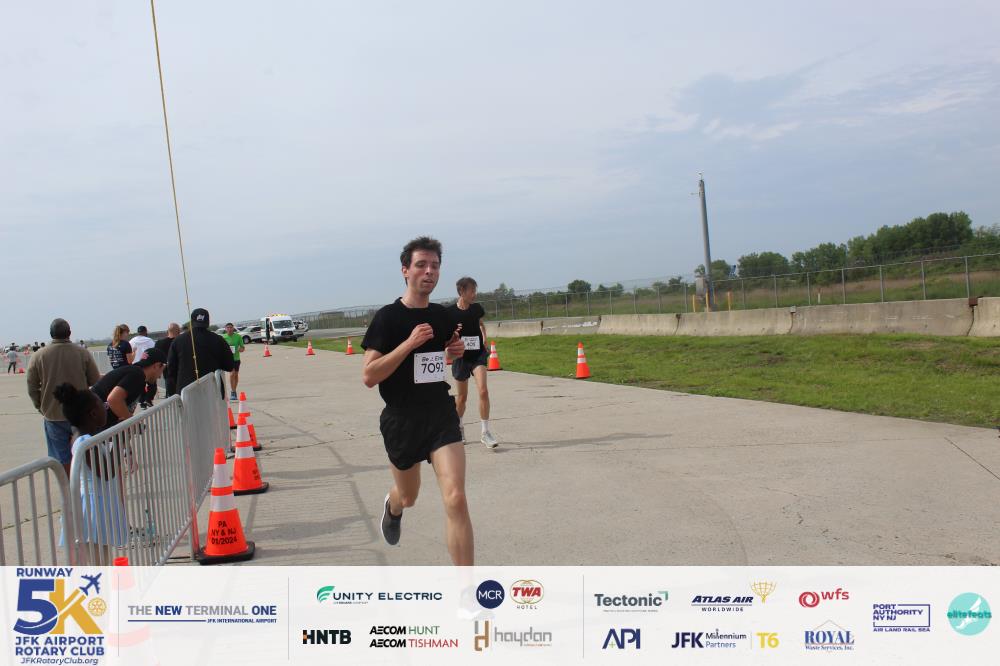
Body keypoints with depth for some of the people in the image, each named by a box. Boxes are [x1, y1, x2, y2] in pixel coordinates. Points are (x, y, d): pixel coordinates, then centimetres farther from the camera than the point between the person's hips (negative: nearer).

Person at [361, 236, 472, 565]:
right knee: (408, 496, 20)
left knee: (456, 500, -14)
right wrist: (409, 343, -25)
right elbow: (369, 376, -17)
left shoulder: (442, 315, 4)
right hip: (401, 419, -2)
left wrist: (456, 349, 2)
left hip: (441, 415, 2)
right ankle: (392, 506, 60)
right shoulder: (388, 317, -11)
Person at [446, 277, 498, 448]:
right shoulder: (450, 312, -10)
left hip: (478, 354, 2)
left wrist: (484, 338, 6)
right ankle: (458, 427, 36)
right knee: (462, 397, 10)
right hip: (461, 356, -1)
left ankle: (486, 432, -10)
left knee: (483, 390, -17)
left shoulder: (477, 308, 0)